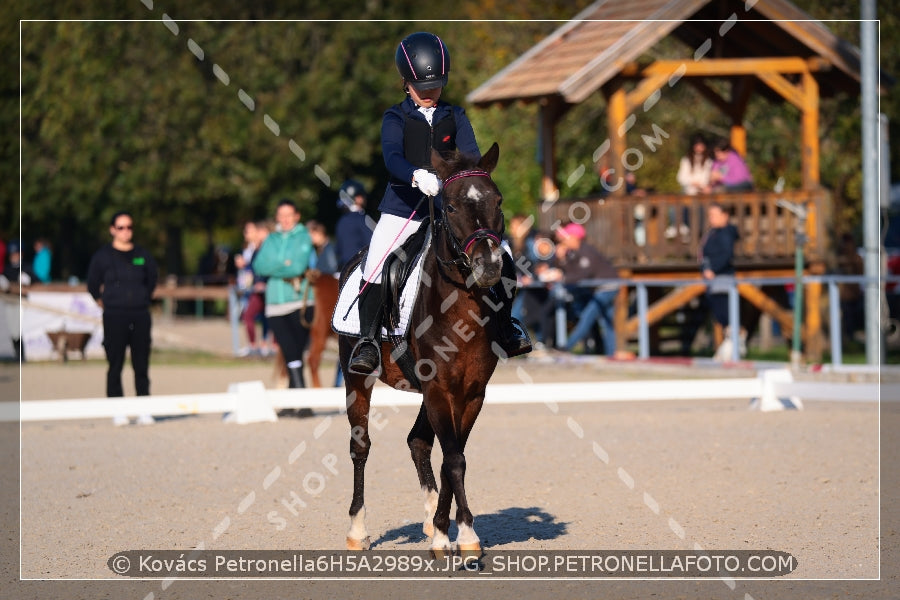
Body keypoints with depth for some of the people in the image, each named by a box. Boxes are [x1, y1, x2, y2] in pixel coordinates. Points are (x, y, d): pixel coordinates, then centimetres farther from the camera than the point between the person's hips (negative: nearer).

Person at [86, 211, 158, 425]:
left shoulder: (143, 256, 7)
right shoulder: (102, 256, 1)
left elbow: (151, 281, 21)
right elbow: (93, 285, 11)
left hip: (140, 317, 2)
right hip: (114, 318, -2)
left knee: (141, 365, 3)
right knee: (115, 365, -2)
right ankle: (117, 411, 1)